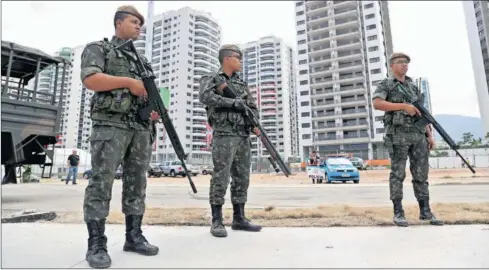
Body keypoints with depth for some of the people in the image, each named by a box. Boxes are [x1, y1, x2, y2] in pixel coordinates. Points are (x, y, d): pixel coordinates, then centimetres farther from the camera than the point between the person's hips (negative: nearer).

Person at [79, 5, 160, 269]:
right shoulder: (98, 48, 9)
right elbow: (90, 79, -9)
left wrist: (155, 109, 3)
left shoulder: (142, 59, 26)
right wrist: (129, 81, -12)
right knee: (101, 182, -7)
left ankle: (134, 237, 10)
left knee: (136, 183, 4)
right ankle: (96, 245, 0)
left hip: (141, 128, 6)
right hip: (110, 124, -6)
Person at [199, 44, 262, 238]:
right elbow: (205, 97, -17)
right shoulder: (211, 79, 4)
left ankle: (239, 218, 16)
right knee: (221, 177, -8)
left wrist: (255, 125, -3)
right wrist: (233, 102, -17)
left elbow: (253, 108, 17)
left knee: (242, 178, 6)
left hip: (244, 136, 7)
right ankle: (217, 221, 1)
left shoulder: (242, 84, 22)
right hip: (224, 134, -6)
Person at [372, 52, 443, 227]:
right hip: (398, 135, -6)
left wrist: (430, 135, 11)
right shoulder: (385, 85, 4)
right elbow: (377, 104, -17)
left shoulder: (413, 87, 22)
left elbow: (421, 114, 20)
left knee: (421, 173, 6)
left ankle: (425, 211, 14)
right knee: (398, 174, -3)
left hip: (418, 135, 6)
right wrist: (404, 106, -19)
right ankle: (398, 212, 4)